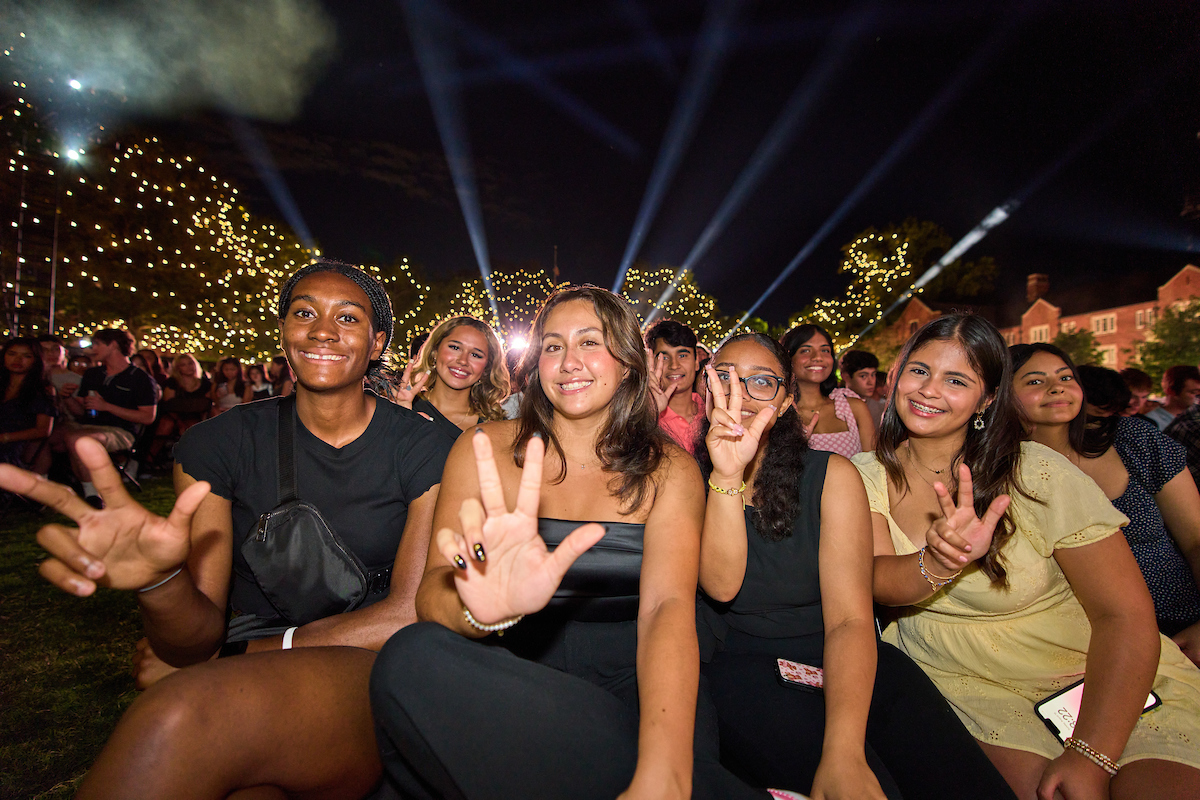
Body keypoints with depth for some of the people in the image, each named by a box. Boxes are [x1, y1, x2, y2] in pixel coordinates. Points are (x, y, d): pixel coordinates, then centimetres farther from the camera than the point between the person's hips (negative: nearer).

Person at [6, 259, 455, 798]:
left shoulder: (422, 449, -3)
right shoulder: (220, 444, 2)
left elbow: (409, 614, -9)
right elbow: (199, 634, -2)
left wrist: (242, 657, -7)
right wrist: (163, 581, -25)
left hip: (375, 675, -2)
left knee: (183, 716, -30)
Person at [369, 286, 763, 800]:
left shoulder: (668, 470, 1)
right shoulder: (484, 450, 1)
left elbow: (669, 606, -15)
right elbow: (430, 593, -10)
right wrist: (479, 607, -36)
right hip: (507, 683, 4)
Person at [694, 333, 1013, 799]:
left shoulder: (830, 476, 2)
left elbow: (850, 618, -9)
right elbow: (722, 586, -13)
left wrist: (843, 751, -23)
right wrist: (727, 476, -26)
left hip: (836, 664, 2)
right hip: (740, 665, -2)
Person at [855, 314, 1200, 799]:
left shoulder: (1037, 473, -11)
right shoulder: (867, 477, -5)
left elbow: (1125, 615, -12)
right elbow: (875, 580, -17)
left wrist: (1089, 757, -21)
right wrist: (939, 564, -39)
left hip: (1090, 672, 0)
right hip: (958, 681, 0)